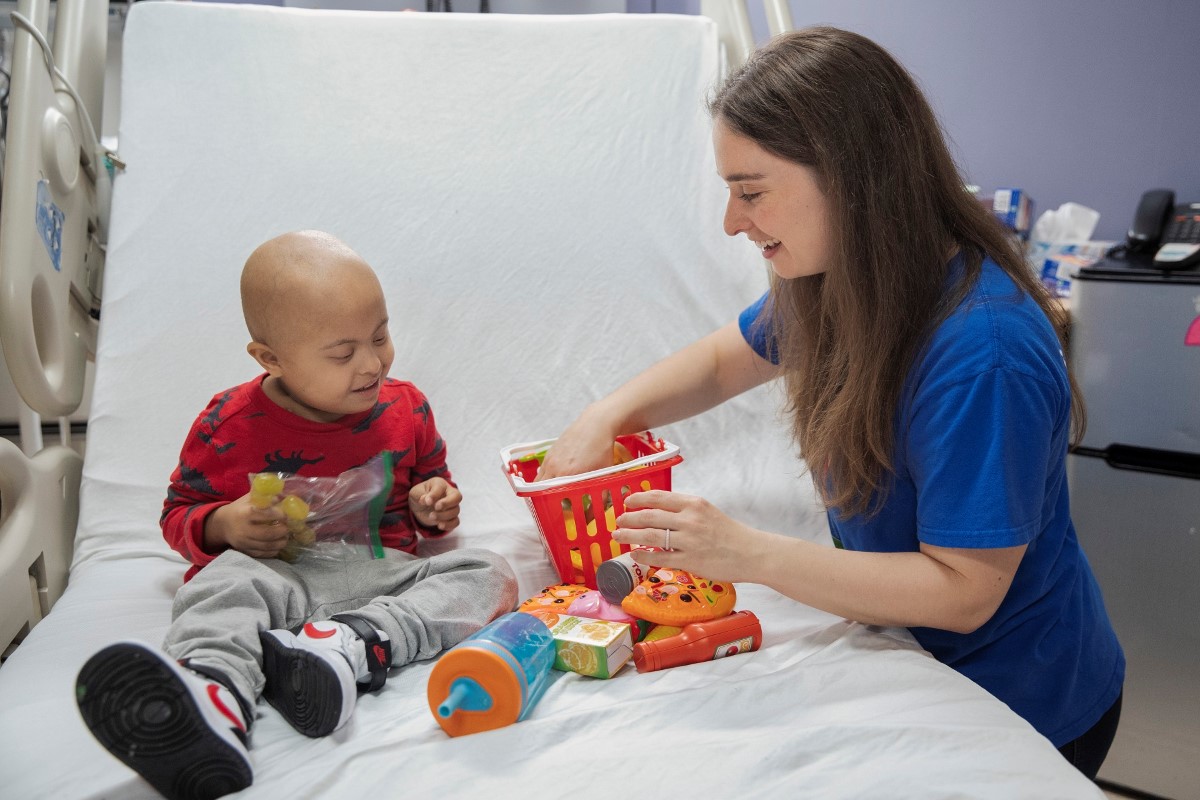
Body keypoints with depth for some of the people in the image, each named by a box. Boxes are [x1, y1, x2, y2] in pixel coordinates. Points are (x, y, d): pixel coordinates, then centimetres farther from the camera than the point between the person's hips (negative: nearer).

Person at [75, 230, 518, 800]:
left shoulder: (405, 407, 9)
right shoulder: (230, 424, 1)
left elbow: (431, 481, 25)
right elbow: (180, 513, 11)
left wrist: (433, 505, 0)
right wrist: (223, 525, -12)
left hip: (386, 575, 3)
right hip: (281, 576, -2)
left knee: (489, 574, -20)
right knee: (224, 585, -34)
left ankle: (352, 645, -40)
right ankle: (213, 693, -66)